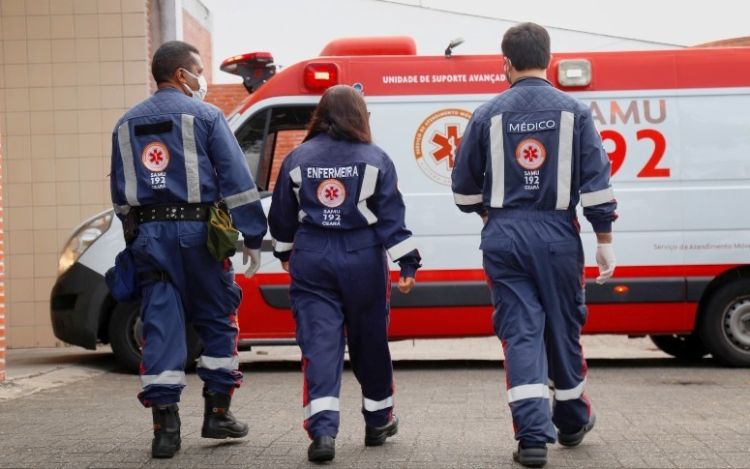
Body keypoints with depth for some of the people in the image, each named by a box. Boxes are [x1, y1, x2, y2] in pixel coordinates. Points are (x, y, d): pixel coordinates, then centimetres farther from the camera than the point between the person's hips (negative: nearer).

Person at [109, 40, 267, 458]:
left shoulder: (127, 124, 15)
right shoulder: (205, 115, -1)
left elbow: (120, 191, 18)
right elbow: (237, 179, -6)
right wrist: (253, 236, -4)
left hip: (149, 235, 4)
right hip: (197, 232, -4)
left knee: (161, 327, 2)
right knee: (217, 321, 10)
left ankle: (166, 425, -2)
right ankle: (217, 413, 14)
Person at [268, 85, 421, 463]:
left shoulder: (297, 159, 5)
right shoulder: (375, 159, -1)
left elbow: (282, 216, 13)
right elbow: (392, 218, -5)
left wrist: (285, 252, 28)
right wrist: (407, 263, -3)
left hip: (311, 261, 1)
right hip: (362, 260, 0)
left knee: (319, 346, -2)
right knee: (370, 344, 14)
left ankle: (322, 430, -16)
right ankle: (378, 422, 29)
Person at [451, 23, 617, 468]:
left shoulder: (488, 115, 3)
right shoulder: (573, 111, 0)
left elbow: (464, 186, 11)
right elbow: (597, 181, -4)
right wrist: (605, 240, 1)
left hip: (504, 238, 0)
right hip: (557, 235, 0)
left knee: (520, 332, 1)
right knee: (563, 329, 14)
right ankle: (572, 422, 31)